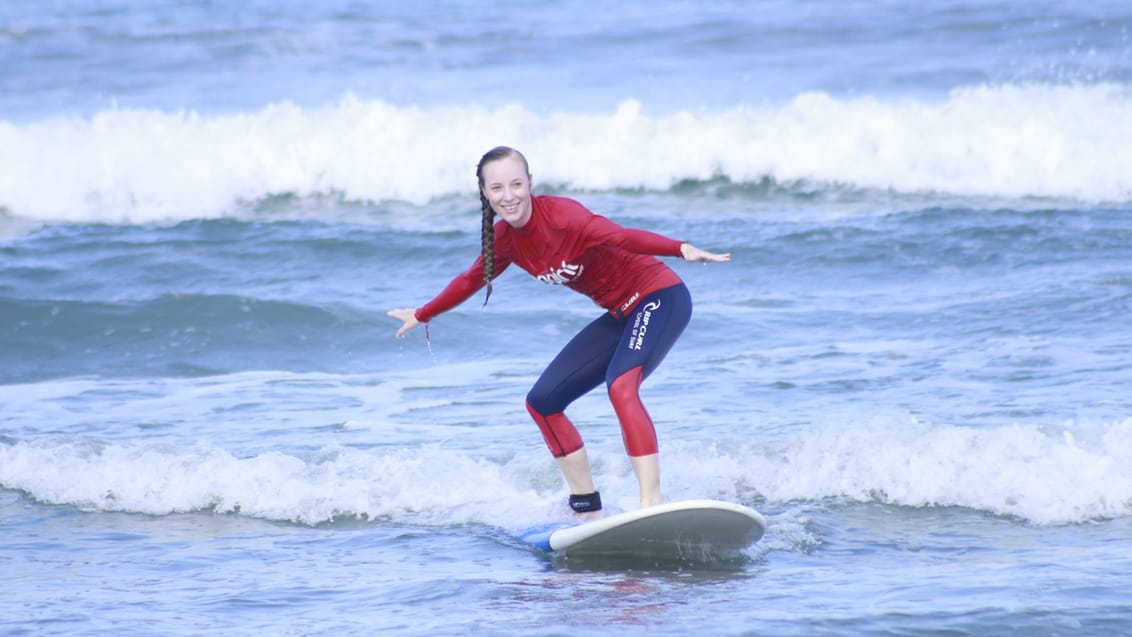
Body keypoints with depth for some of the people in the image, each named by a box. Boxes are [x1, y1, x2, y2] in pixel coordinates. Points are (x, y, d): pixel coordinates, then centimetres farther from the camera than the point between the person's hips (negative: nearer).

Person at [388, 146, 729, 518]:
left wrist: (682, 250, -55)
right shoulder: (504, 238, 1)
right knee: (542, 402, 8)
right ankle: (588, 511, 14)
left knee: (621, 386, -33)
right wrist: (421, 316, 35)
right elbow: (472, 280, 21)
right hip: (620, 315, 9)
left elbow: (620, 237, -40)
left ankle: (652, 504, -40)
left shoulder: (560, 216, -24)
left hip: (658, 298, -9)